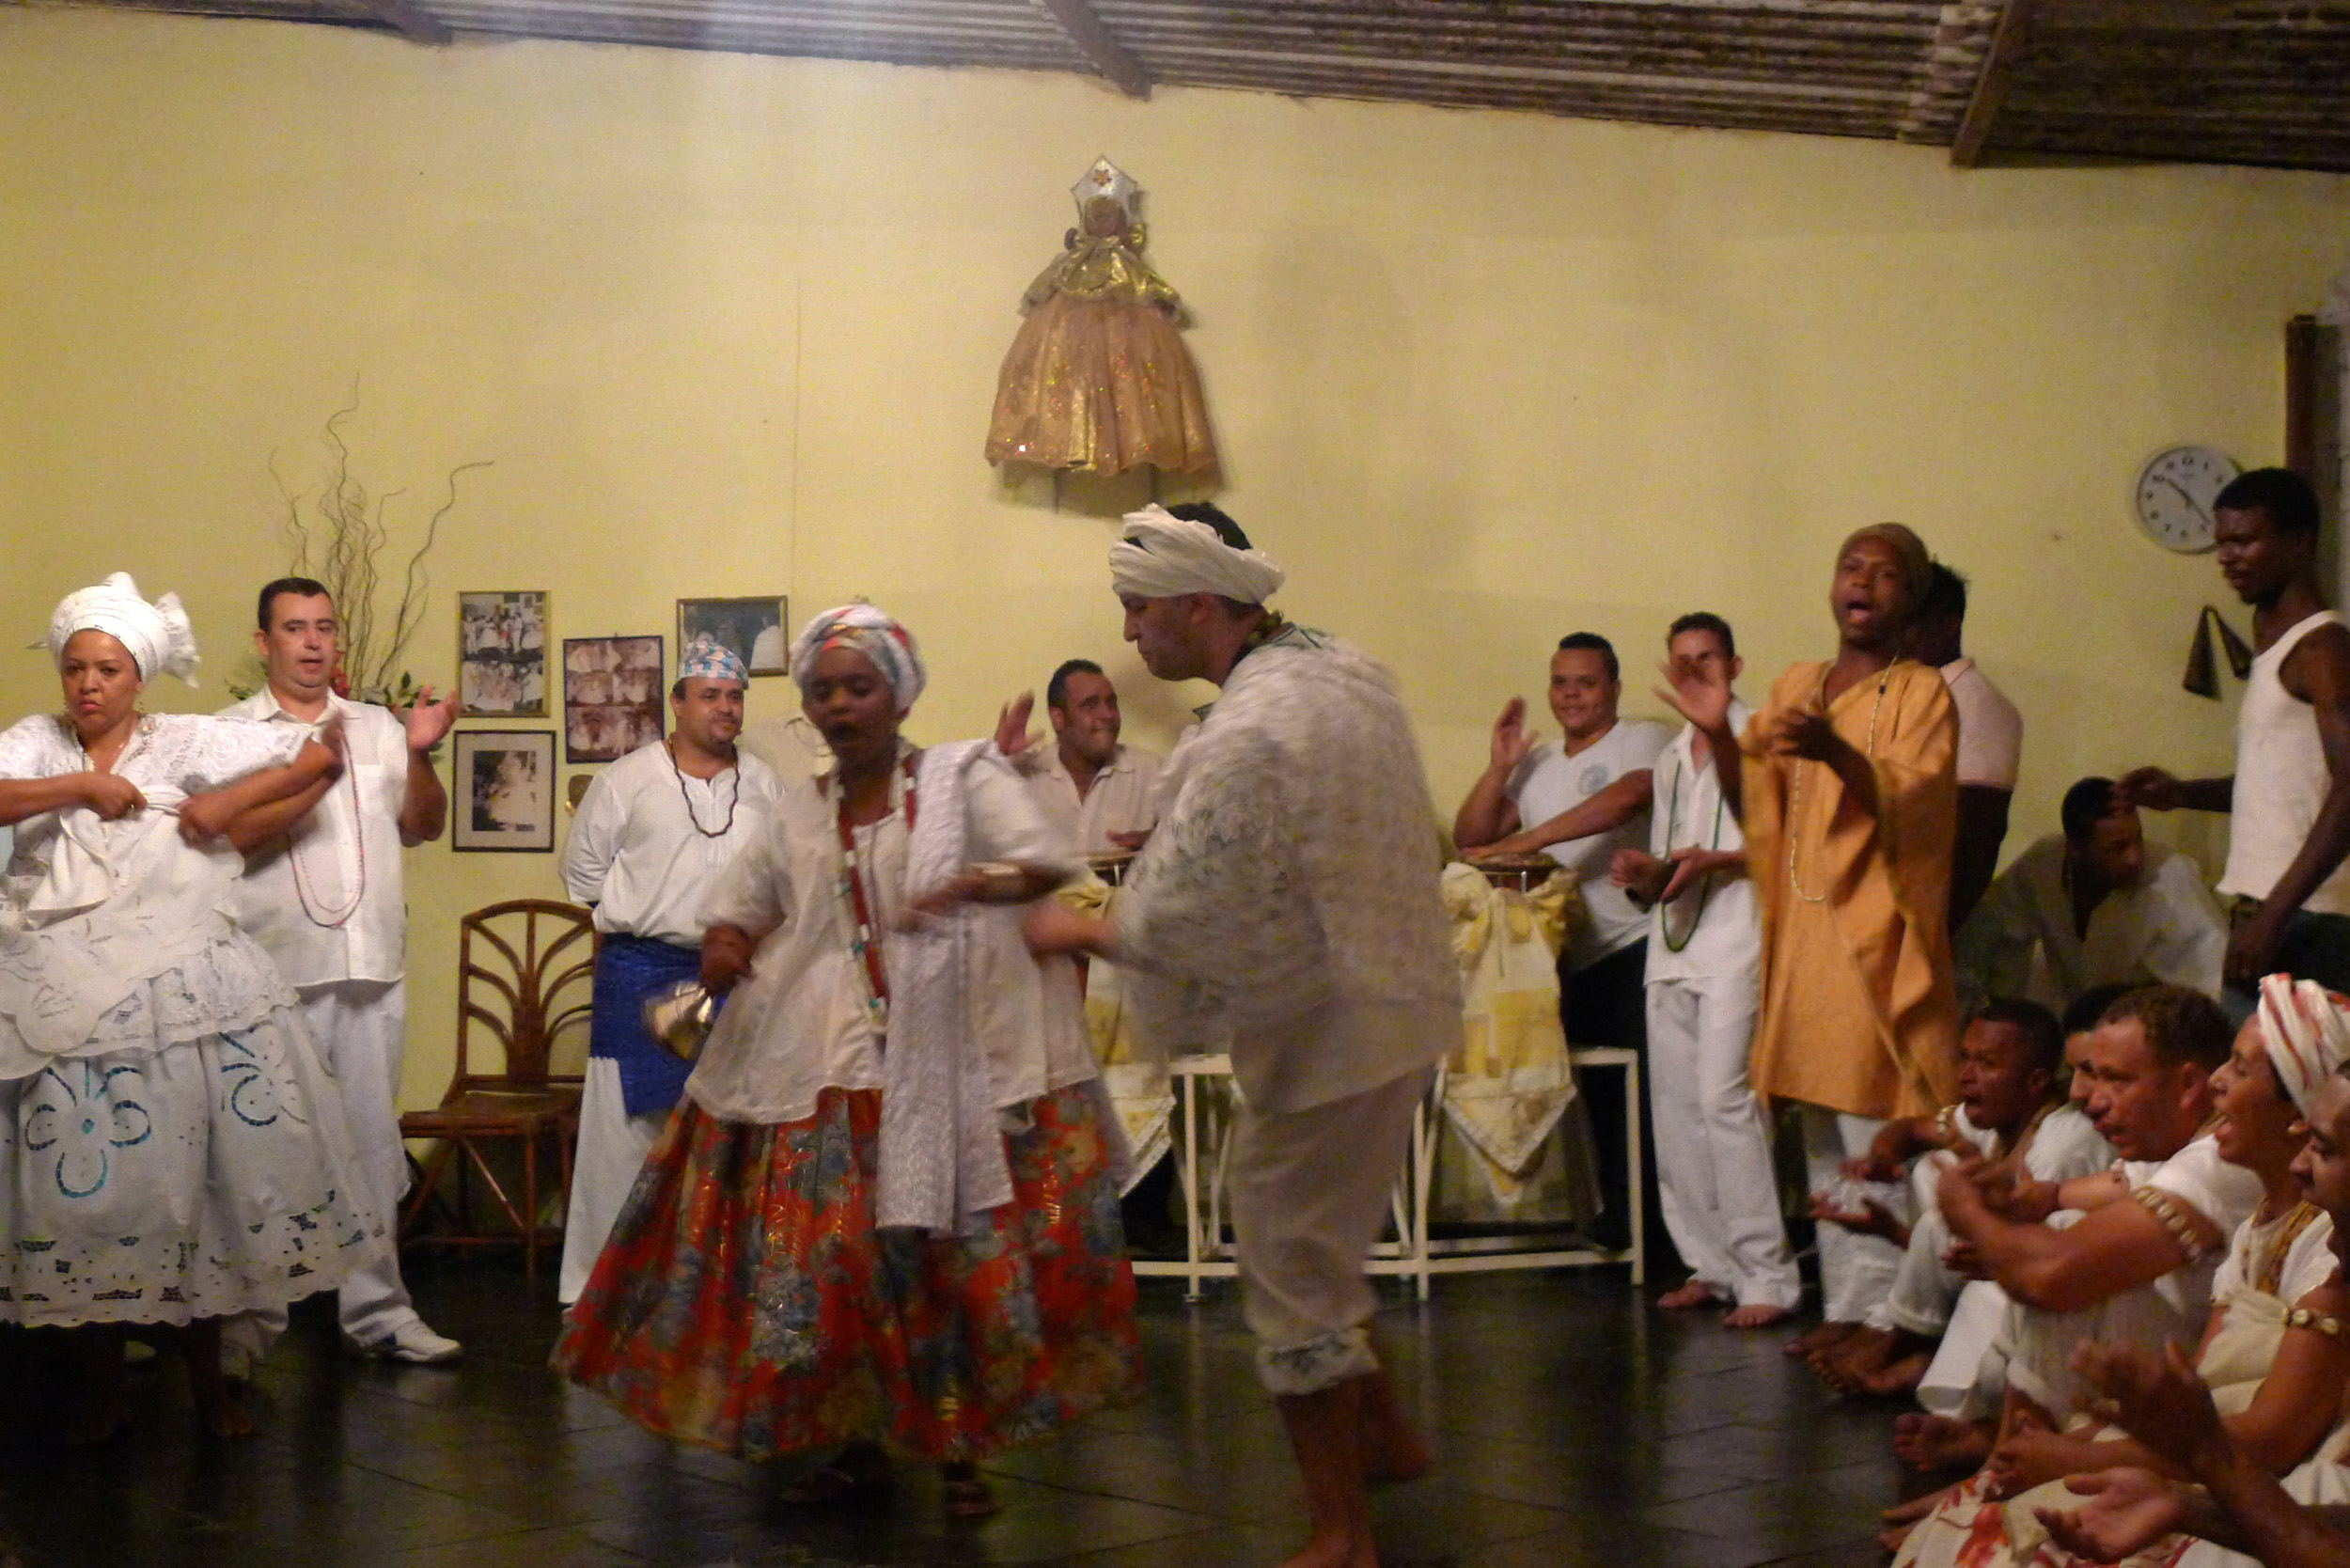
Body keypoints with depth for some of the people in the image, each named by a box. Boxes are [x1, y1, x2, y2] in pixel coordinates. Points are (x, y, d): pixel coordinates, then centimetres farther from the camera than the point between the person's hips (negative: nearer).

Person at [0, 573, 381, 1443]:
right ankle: (101, 1383, 17)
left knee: (197, 1172, 3)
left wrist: (229, 802, -6)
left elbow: (321, 756, 3)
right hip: (71, 1002, 1)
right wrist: (81, 786, -15)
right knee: (85, 1183, 1)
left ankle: (207, 1375, 17)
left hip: (184, 990, 0)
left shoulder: (188, 742, 4)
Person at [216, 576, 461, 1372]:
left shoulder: (377, 726, 14)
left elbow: (424, 827, 11)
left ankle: (375, 1308, 19)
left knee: (373, 1143, 9)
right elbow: (228, 834, -13)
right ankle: (251, 1317, 10)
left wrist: (419, 756, -4)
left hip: (373, 970, 4)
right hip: (275, 974, -4)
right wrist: (315, 776, -20)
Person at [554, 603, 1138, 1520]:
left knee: (959, 1251, -4)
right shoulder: (797, 809, 15)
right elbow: (735, 910, 21)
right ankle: (859, 1437, 18)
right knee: (828, 1250, 1)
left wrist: (976, 886, -29)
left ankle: (960, 1449, 10)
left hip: (953, 1057, -3)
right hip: (826, 1067, 4)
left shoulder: (962, 776, 3)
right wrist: (725, 948, -3)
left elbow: (1047, 865, -9)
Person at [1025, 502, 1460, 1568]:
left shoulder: (1247, 739, -26)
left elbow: (1176, 922, -24)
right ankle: (1383, 1435, 40)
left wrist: (1078, 931, -4)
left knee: (1294, 1282, 3)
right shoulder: (1343, 669, 4)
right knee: (1318, 1245, 26)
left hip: (1324, 1031, -10)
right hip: (1394, 997, 10)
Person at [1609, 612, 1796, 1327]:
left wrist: (1718, 861, -17)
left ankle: (1766, 1274, -12)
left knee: (1722, 1095, -16)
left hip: (1735, 939, -7)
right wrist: (1642, 873, 6)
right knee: (1675, 1106, 3)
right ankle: (1711, 1265, 11)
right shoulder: (1671, 757, 24)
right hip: (1673, 944, 7)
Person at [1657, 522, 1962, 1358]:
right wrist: (1718, 734, -3)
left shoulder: (1922, 693, -1)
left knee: (1878, 1145, -10)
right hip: (1802, 937, 6)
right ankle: (1844, 1304, 16)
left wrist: (1837, 752, -31)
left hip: (1877, 944, -6)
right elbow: (1757, 810, 13)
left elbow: (1911, 807, -15)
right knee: (1823, 1144, 9)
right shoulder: (1796, 688, 15)